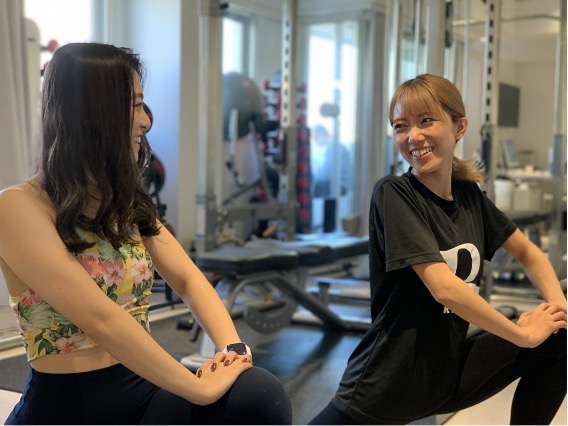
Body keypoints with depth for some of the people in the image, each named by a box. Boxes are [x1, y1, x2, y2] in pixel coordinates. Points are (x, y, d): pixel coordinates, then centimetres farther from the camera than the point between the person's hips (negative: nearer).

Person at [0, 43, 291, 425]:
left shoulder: (128, 203, 13)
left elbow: (188, 279, 5)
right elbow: (101, 319, -23)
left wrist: (232, 347, -12)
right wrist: (200, 390, -22)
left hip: (145, 389, 6)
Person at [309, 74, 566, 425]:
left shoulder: (469, 195, 2)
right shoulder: (393, 195, -16)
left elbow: (528, 252, 15)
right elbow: (445, 287, -24)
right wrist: (523, 334, -14)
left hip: (450, 375, 6)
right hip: (386, 386, -6)